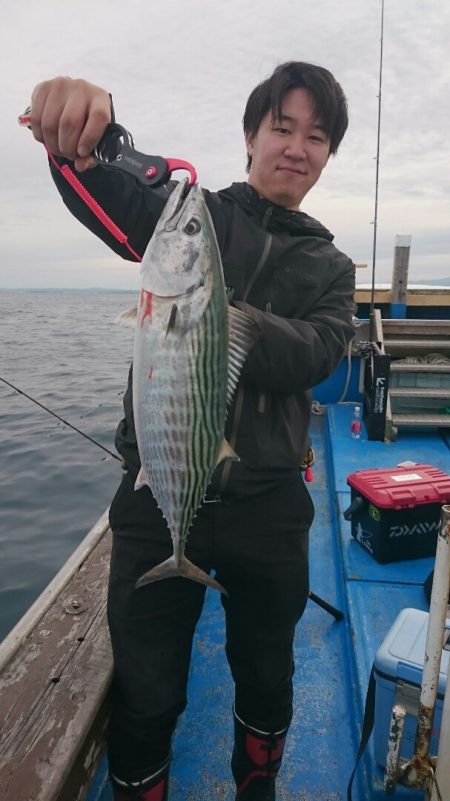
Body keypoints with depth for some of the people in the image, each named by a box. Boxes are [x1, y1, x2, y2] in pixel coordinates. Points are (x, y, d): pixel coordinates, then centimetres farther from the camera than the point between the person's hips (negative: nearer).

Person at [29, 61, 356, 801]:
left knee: (267, 681, 22)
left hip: (269, 508, 3)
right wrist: (77, 120, -38)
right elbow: (105, 192, -16)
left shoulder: (330, 267, 9)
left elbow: (314, 357, -11)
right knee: (146, 695, 11)